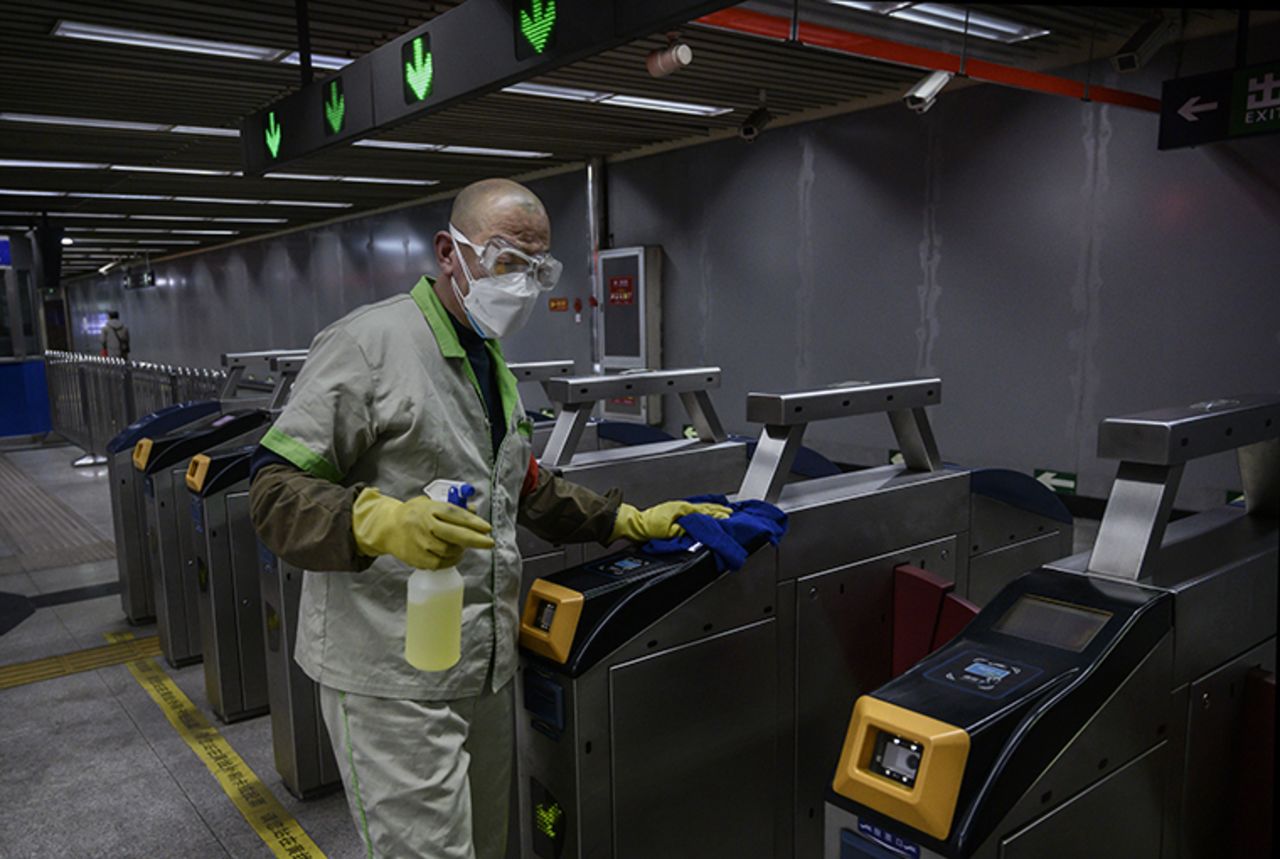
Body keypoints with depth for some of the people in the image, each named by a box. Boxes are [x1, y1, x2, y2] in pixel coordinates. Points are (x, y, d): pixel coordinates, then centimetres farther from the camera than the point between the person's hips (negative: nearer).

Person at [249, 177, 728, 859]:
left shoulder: (492, 365, 16)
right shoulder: (369, 342, -13)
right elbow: (275, 490, -16)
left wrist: (633, 521, 14)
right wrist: (382, 523, -34)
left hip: (485, 668, 8)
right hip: (394, 678, -8)